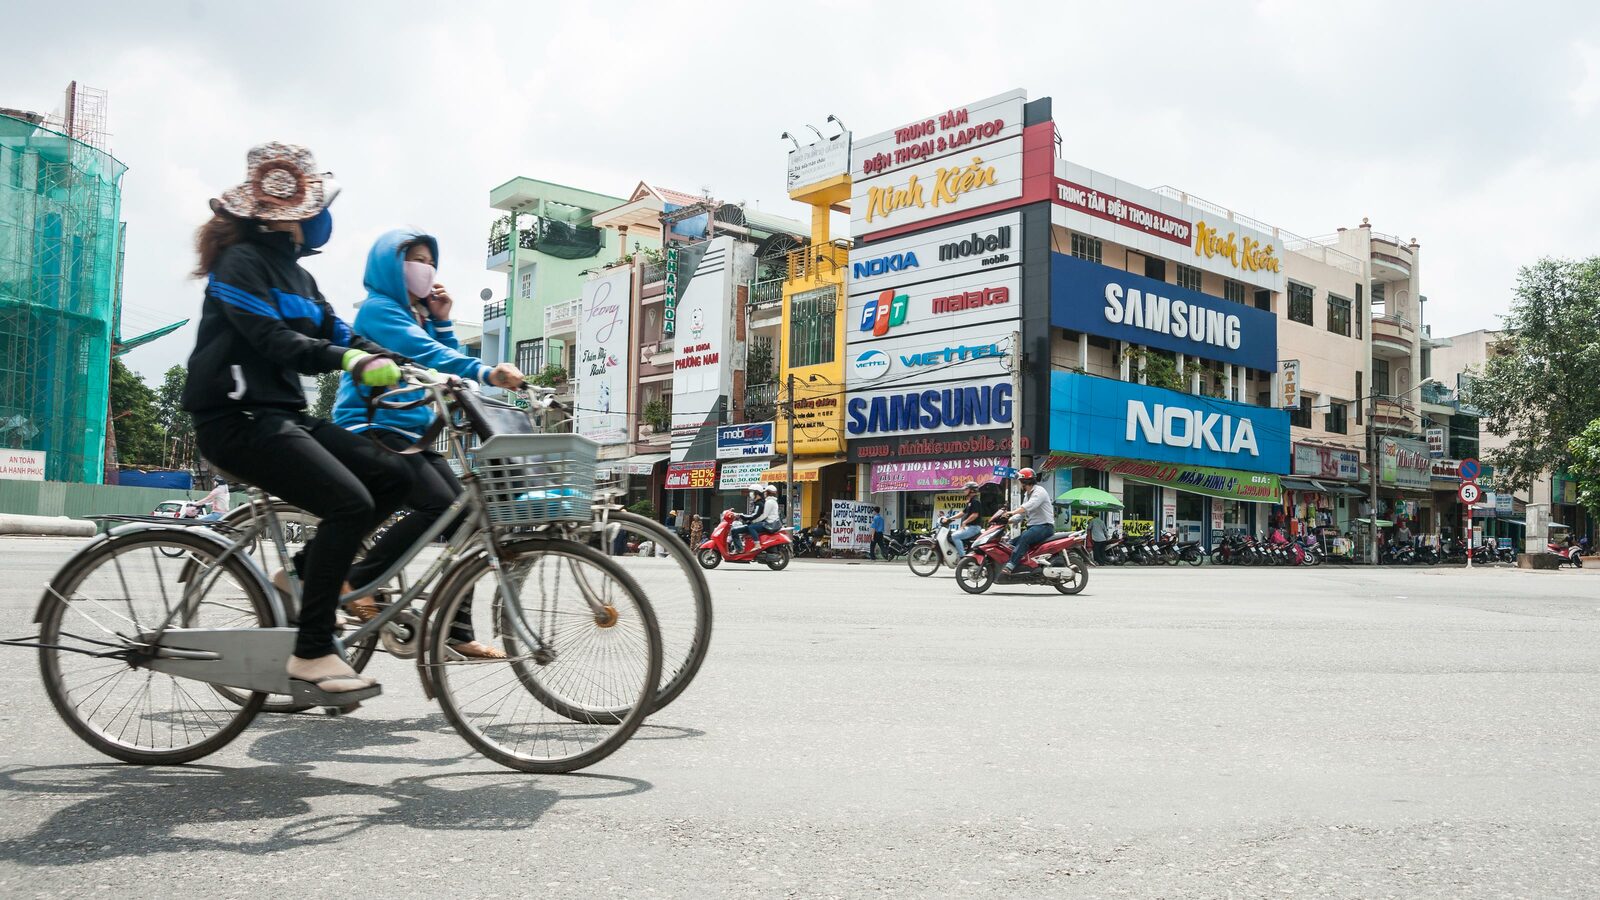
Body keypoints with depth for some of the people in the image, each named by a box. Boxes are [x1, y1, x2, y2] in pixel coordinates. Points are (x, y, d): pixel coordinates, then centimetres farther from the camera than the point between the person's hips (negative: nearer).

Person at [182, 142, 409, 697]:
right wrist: (350, 360, -33)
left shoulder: (294, 273, 18)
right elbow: (274, 341, -22)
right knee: (351, 503, -23)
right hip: (237, 420, -9)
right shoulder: (241, 262, -9)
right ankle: (311, 652, -17)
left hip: (282, 414, 9)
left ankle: (306, 572, 8)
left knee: (391, 478, -2)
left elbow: (339, 336, 11)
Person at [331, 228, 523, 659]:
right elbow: (424, 354, -26)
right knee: (438, 505, -27)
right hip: (373, 428, -9)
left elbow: (447, 363, 14)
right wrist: (487, 372, -39)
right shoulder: (379, 308, -8)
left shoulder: (417, 315, 20)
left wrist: (442, 320, 2)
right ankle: (354, 582, -13)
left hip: (412, 433, 9)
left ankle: (458, 630, -4)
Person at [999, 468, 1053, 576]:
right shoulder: (1027, 494, 22)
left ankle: (1010, 566, -43)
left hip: (1045, 526, -11)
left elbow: (1029, 506, -28)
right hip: (1032, 526, 11)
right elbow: (1023, 513, 21)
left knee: (1024, 538, -35)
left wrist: (1013, 512, -37)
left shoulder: (1039, 491, -10)